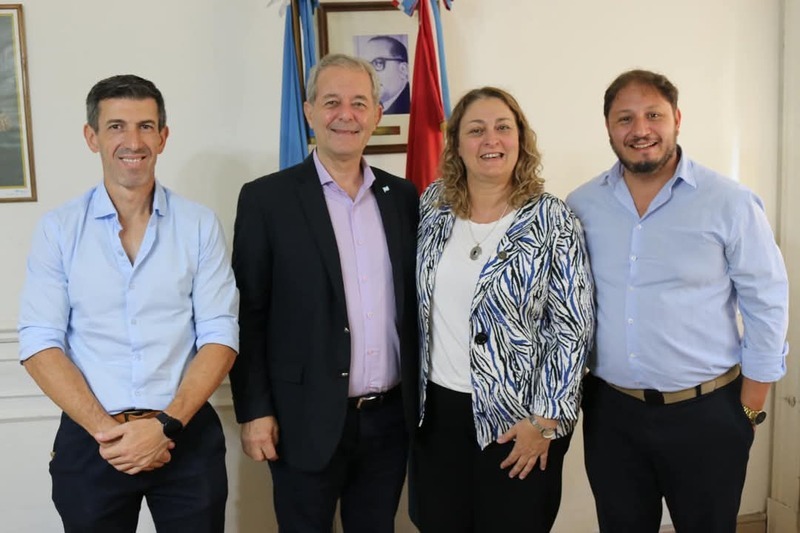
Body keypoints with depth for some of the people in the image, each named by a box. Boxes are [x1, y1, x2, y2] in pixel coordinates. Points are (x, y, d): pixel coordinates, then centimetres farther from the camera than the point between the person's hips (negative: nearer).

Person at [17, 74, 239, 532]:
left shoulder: (200, 225, -1)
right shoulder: (58, 229, 0)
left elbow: (220, 337, -5)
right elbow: (40, 342, -4)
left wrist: (165, 425, -14)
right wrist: (104, 429, -13)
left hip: (188, 437, 0)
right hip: (90, 440, 0)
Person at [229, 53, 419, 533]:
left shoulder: (403, 196, 5)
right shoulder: (267, 198, -6)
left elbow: (414, 301, 9)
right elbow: (248, 314, -6)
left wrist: (421, 398, 8)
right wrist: (255, 411, -9)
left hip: (392, 418, 4)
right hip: (307, 422, -3)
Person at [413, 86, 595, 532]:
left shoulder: (552, 219, -10)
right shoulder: (433, 205, 2)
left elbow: (572, 327, -11)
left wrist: (546, 420, -13)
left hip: (518, 416, -4)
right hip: (436, 409, 4)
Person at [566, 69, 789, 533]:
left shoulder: (731, 204, -9)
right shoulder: (580, 207, -1)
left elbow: (767, 308, -5)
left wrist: (749, 410, -4)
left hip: (706, 414, -2)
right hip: (609, 412, 3)